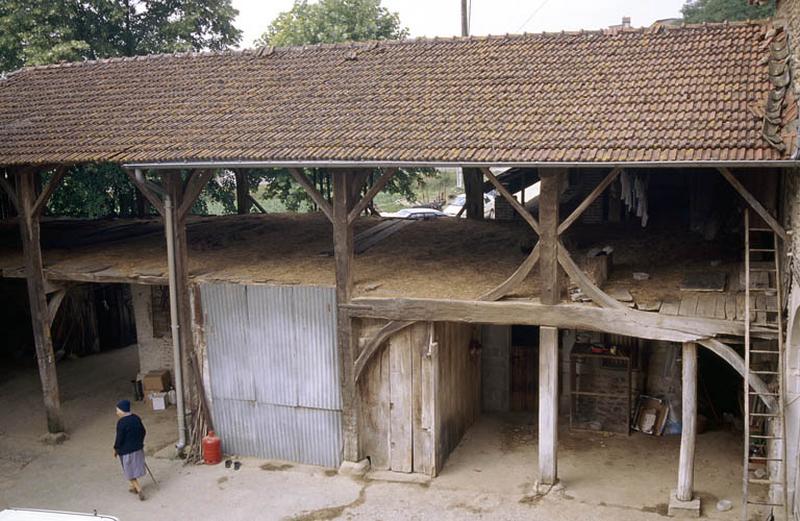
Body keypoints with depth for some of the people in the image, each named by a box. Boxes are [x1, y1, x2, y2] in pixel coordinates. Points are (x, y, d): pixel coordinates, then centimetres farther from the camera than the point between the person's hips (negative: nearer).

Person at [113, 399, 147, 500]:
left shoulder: (121, 422, -22)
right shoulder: (136, 418, 1)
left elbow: (119, 438, -19)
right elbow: (143, 432, 9)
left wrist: (115, 449, -3)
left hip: (126, 451, -7)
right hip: (138, 449, 7)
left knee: (130, 472, 5)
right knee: (135, 468, 22)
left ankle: (139, 490, -2)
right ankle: (134, 487, 36)